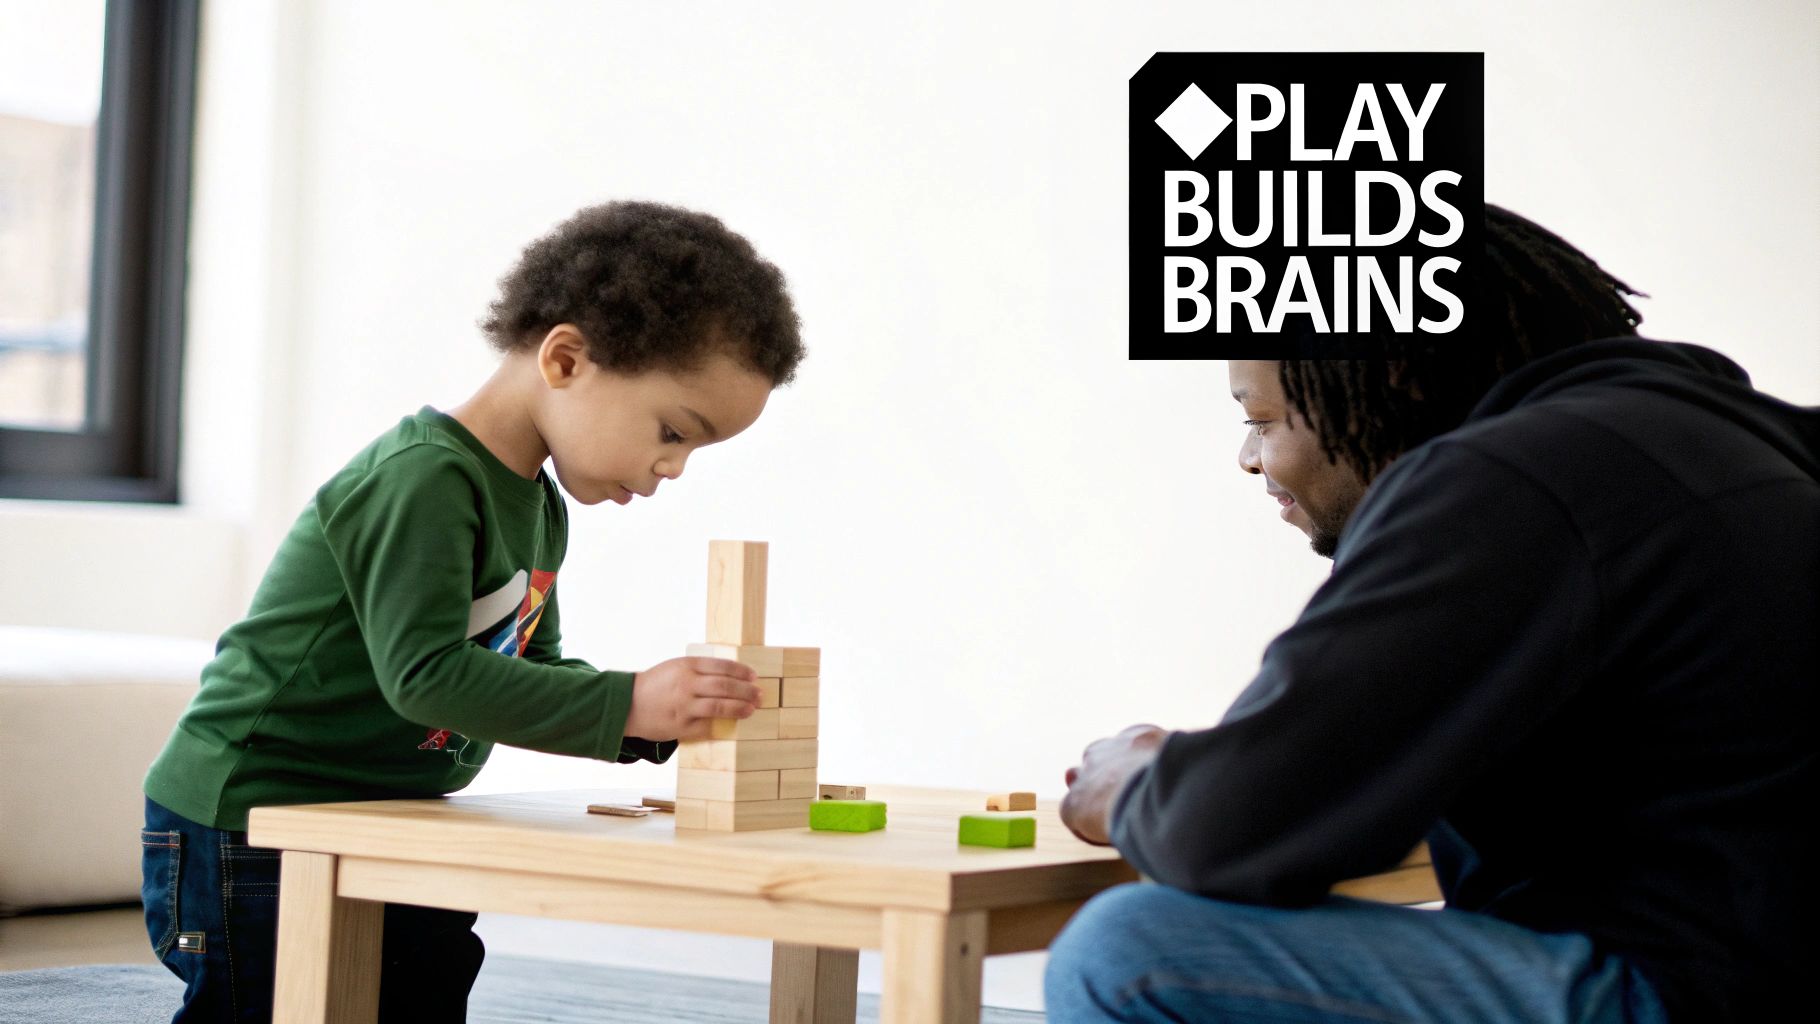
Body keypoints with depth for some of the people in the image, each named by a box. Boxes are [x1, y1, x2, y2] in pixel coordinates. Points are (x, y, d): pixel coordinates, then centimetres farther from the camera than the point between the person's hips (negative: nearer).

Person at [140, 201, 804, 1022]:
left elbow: (528, 672, 14)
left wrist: (658, 722, -3)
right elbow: (426, 674, -30)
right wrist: (623, 706, -32)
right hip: (251, 822, -9)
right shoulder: (422, 479, -22)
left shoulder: (539, 509, 10)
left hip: (384, 823, 9)